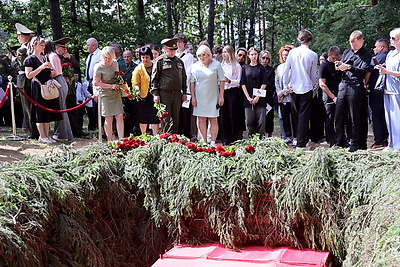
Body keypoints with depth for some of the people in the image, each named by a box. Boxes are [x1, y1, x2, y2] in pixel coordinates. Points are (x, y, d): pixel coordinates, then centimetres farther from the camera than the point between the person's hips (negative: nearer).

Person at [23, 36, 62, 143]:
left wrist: (50, 71, 5)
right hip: (38, 88, -7)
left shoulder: (44, 58, 18)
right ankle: (42, 136, 2)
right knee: (40, 112, -5)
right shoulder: (30, 59, -5)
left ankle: (46, 135, 12)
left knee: (48, 113, 6)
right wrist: (41, 67, -20)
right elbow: (29, 75, -15)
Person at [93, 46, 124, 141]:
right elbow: (96, 83, -11)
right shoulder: (99, 67, -11)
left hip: (116, 93, 5)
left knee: (120, 117, -2)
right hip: (106, 94, -5)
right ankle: (110, 140, 11)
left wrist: (120, 81, 1)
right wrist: (111, 86, -16)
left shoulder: (115, 63, 6)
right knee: (109, 119, 0)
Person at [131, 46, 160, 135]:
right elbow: (135, 83, -2)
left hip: (155, 96, 1)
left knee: (155, 118, -2)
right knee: (143, 120, 9)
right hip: (143, 97, -1)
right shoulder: (138, 69, 1)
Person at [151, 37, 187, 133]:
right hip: (164, 93, -5)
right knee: (166, 119, -1)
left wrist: (184, 93, 14)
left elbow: (184, 78, 19)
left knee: (176, 118, 8)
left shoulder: (179, 61, 13)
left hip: (177, 93, 5)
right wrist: (155, 94, -9)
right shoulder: (159, 61, -3)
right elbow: (154, 78, -3)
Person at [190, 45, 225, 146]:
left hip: (213, 97, -2)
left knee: (213, 119, -1)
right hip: (199, 97, 2)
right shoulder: (195, 66, 6)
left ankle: (213, 142, 4)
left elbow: (222, 81, 1)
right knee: (201, 119, 1)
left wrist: (221, 97, -4)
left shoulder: (216, 65, 0)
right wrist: (193, 97, 1)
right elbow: (192, 82, 8)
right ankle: (204, 142, 6)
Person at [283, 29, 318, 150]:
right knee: (304, 116, 0)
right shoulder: (313, 55, -5)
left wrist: (286, 85, 6)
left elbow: (286, 70, -1)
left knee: (295, 116, 14)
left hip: (293, 89, 3)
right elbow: (313, 75, 3)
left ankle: (298, 139, 25)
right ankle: (301, 144, -2)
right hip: (306, 88, -2)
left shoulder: (292, 52, -1)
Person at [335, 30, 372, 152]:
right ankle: (340, 142, 17)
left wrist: (349, 67, -25)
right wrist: (340, 66, -4)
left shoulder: (366, 55, 0)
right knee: (339, 116, 6)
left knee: (355, 118, 0)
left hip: (356, 88, -5)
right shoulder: (347, 52, 16)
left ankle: (355, 144, 8)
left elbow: (363, 70, -13)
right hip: (343, 86, 5)